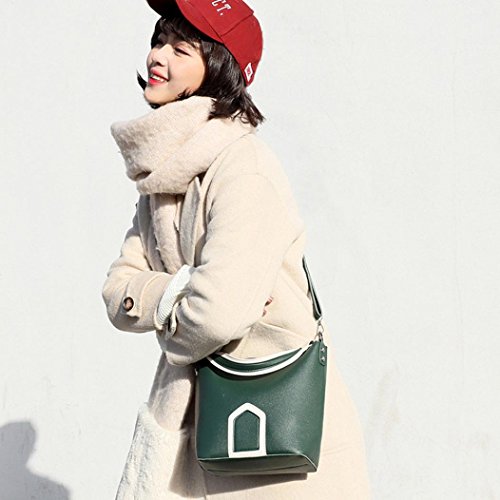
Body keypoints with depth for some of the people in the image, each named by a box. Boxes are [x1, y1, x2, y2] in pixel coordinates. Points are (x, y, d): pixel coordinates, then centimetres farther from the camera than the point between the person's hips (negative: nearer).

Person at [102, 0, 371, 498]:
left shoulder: (241, 164, -18)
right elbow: (118, 292, 2)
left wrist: (170, 329, -9)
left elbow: (220, 310, -29)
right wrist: (179, 292, -17)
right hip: (188, 409, 7)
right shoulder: (161, 172, 8)